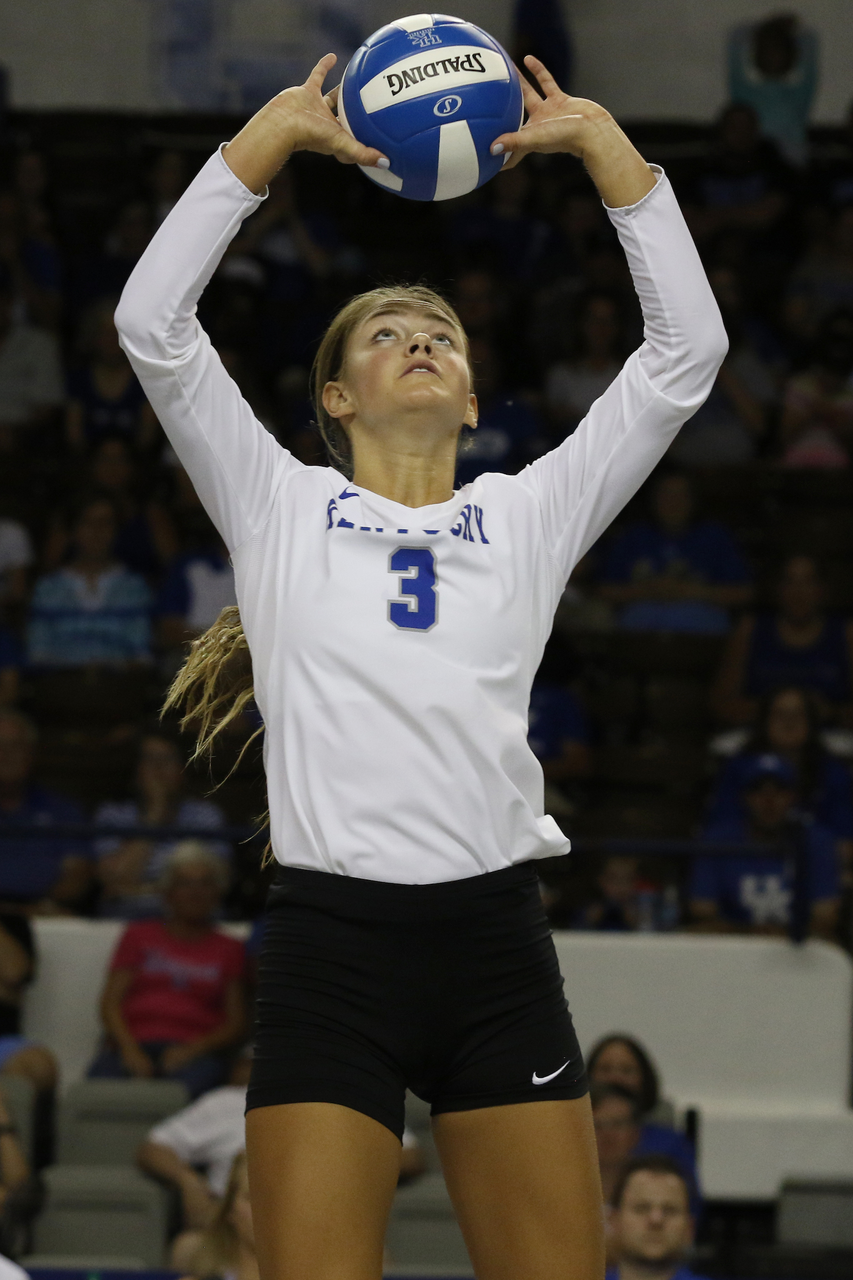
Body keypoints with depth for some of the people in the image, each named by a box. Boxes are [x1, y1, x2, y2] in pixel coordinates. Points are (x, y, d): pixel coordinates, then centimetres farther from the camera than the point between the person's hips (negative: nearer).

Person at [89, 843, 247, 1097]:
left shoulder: (229, 950, 24)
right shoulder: (139, 935, 27)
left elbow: (236, 1026, 13)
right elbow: (110, 1003, 14)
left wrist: (194, 1048, -9)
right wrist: (129, 1048, -8)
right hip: (134, 1043, 1)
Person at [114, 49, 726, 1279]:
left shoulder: (528, 517, 17)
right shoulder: (280, 508, 13)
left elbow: (687, 348, 12)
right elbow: (151, 322, 2)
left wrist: (598, 140, 10)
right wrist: (275, 131, 2)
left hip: (496, 949, 2)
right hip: (330, 947, -2)